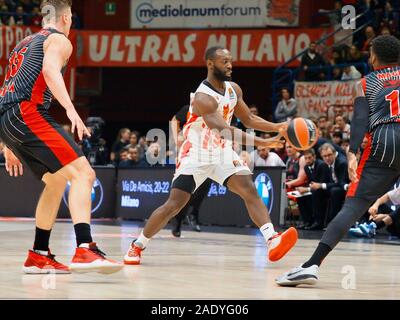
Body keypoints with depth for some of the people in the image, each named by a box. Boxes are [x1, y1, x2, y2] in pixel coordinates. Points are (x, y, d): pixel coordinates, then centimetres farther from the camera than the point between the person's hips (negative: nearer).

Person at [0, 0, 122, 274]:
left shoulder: (25, 44, 32)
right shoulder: (59, 40, 6)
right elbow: (50, 70, -17)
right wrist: (70, 108, -30)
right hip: (27, 112, -9)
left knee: (57, 181, 23)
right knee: (83, 174, -15)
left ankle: (39, 256, 23)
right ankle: (85, 250, -33)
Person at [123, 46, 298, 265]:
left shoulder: (233, 89, 1)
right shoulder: (203, 98, -25)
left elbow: (249, 120, 12)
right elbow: (224, 132, -35)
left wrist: (277, 128, -4)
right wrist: (262, 143, -40)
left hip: (222, 152, 6)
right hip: (195, 156, -6)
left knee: (250, 190, -14)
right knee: (174, 204, -7)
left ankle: (272, 241, -25)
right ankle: (137, 246, 11)